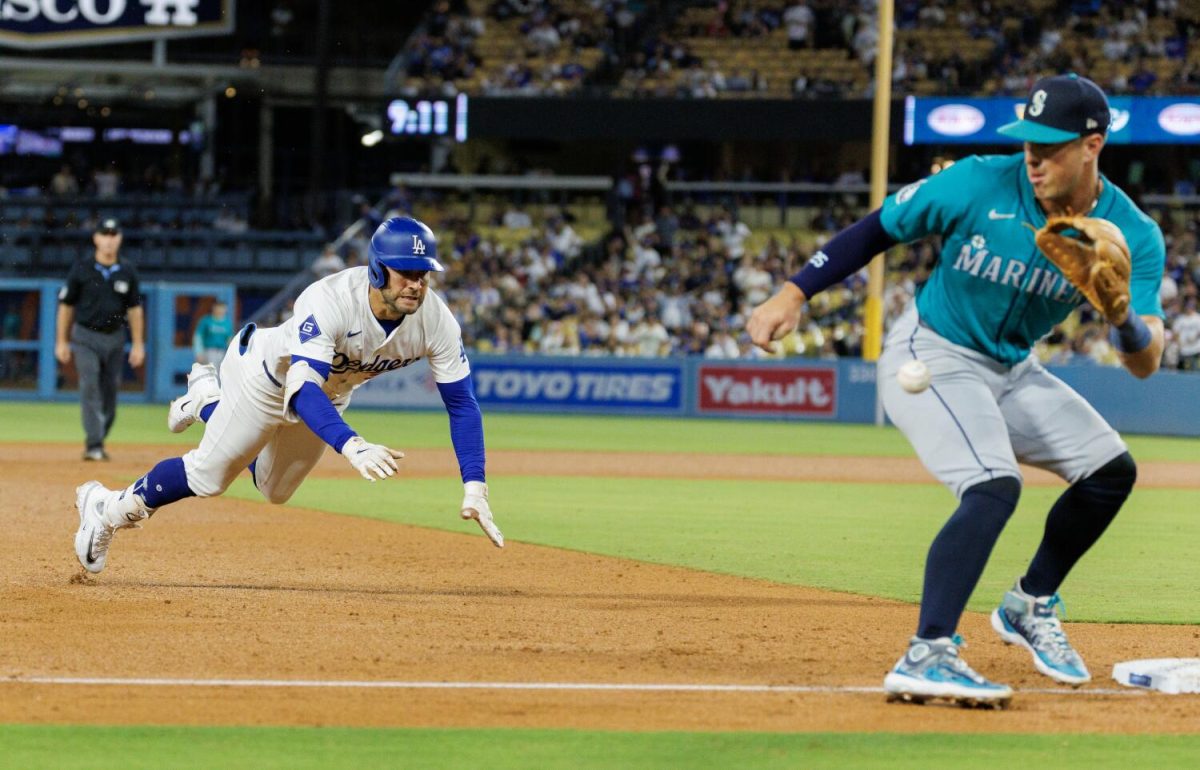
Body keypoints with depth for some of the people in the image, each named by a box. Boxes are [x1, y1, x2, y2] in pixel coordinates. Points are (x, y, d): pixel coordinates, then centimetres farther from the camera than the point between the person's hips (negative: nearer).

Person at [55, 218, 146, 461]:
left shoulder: (127, 273, 3)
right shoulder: (81, 270, -4)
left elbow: (134, 309, 8)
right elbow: (66, 306, 2)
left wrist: (138, 345, 4)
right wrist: (61, 342, 0)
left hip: (115, 339, 3)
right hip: (86, 338, -3)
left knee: (110, 393, 4)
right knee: (90, 388, -15)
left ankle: (97, 442, 18)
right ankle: (94, 446, -20)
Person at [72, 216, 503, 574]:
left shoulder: (435, 320, -28)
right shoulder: (330, 302, -43)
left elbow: (462, 402, -23)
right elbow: (302, 390, -51)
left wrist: (474, 486, -33)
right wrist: (350, 445, -68)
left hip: (331, 394, 6)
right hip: (265, 376, -6)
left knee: (274, 490, 21)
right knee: (209, 477, -1)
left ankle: (208, 402, 44)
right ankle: (109, 510, 24)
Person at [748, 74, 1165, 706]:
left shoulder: (1133, 235, -13)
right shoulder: (980, 185, -22)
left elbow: (1145, 365, -18)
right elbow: (878, 228, -10)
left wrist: (1125, 319, -41)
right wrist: (794, 294, -16)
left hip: (1011, 370, 6)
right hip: (932, 357, -6)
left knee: (1111, 470, 8)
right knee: (994, 486, -27)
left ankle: (1030, 606, 27)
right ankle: (926, 656, -35)